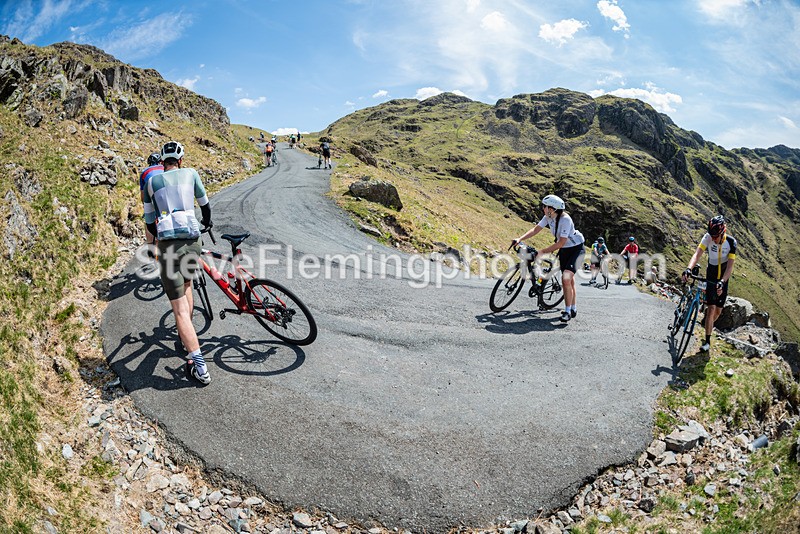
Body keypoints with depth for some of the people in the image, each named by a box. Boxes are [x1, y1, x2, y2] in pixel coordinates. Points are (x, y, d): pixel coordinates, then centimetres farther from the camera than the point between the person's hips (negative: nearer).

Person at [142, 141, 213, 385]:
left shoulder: (152, 182, 12)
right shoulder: (190, 173, 13)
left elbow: (149, 220, 20)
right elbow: (204, 203, 26)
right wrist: (207, 222, 46)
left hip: (169, 245, -2)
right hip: (193, 241, 2)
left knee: (180, 309, -2)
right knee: (186, 284, 32)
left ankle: (199, 366, -8)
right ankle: (187, 337, 41)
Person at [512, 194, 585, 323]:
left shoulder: (565, 219, -29)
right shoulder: (548, 217, -7)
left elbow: (561, 243, -30)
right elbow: (535, 229, -3)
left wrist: (542, 252, -26)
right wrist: (519, 239, -15)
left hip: (575, 248, -8)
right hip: (564, 250, 8)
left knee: (566, 278, -21)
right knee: (569, 279, 14)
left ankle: (568, 311, -10)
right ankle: (573, 309, 27)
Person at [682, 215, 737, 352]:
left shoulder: (731, 242, -19)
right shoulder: (708, 237, -18)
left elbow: (730, 266, -22)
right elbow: (697, 254, -29)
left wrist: (722, 282, -37)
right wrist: (688, 269, -47)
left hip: (723, 278, 1)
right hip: (711, 277, -1)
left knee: (718, 310, 8)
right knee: (711, 308, -10)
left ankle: (710, 326, 39)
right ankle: (707, 341, -6)